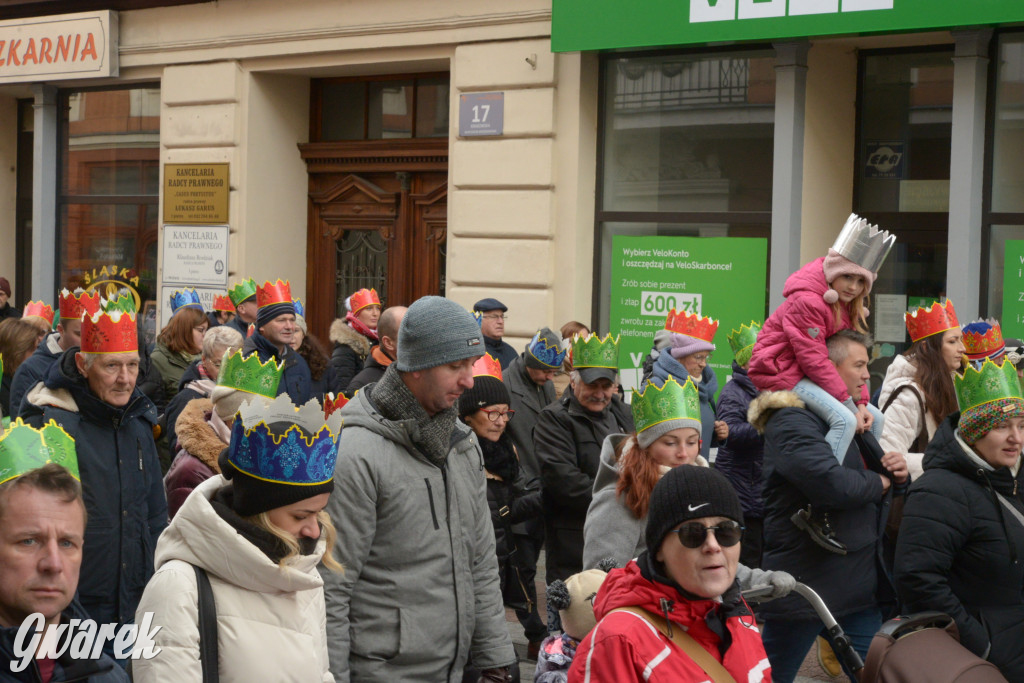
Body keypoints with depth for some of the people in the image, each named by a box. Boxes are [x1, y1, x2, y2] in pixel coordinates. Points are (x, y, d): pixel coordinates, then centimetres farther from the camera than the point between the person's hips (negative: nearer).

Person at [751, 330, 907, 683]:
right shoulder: (792, 422, -15)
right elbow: (829, 482, -32)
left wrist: (898, 475, 1)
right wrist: (879, 482, -12)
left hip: (861, 587, 9)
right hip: (805, 588, -9)